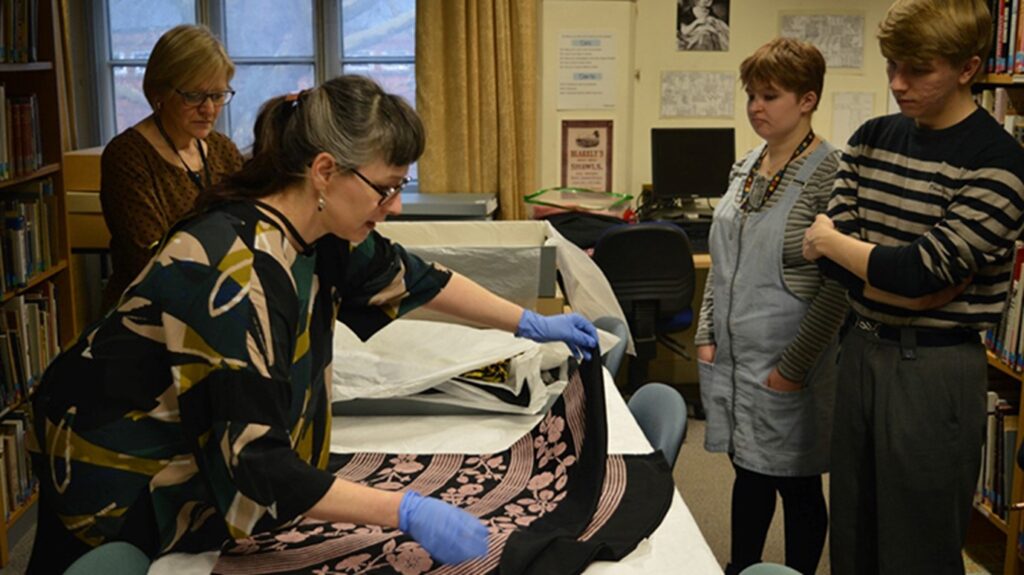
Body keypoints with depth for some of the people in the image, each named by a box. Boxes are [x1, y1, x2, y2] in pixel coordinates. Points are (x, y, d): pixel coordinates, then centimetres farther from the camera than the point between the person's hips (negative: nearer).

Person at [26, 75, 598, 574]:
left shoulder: (320, 228, -12)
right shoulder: (239, 275, -36)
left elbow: (407, 277, 6)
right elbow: (259, 464, -36)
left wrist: (530, 323, 8)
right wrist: (407, 513, -39)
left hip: (200, 435, 7)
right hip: (118, 466, -7)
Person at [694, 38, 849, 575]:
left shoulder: (830, 175, -14)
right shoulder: (747, 166, 7)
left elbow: (837, 288, -15)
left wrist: (793, 368, -15)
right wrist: (706, 334, 6)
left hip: (785, 364, -7)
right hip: (731, 355, 7)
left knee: (797, 486, 9)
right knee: (748, 471, 20)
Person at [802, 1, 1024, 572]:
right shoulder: (872, 139, 5)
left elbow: (919, 273, -20)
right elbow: (830, 256, -1)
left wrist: (829, 240, -5)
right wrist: (922, 284, -15)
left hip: (935, 368, -5)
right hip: (862, 349, 6)